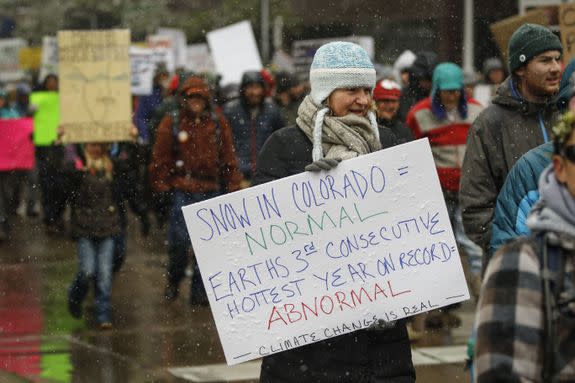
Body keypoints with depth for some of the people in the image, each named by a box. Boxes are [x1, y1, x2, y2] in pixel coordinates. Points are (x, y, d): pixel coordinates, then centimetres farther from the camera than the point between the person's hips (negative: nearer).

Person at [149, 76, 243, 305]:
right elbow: (160, 159, 4)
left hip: (211, 191, 2)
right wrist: (161, 187, 1)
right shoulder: (172, 123, 2)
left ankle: (199, 290, 12)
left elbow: (228, 158, 12)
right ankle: (173, 282, 19)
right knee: (179, 241, -5)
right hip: (182, 191, -2)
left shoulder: (218, 123, 9)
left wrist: (233, 187, 8)